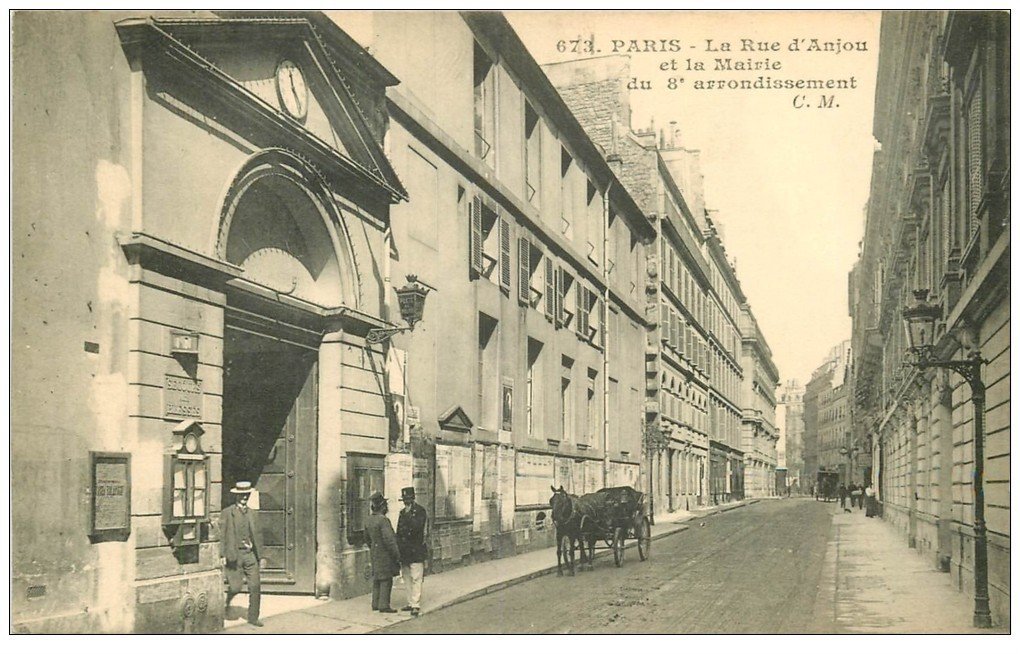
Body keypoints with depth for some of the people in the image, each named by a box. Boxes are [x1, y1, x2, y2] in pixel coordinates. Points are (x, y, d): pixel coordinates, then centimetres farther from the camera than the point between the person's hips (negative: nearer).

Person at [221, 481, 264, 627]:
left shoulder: (253, 513, 13)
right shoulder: (227, 513, -1)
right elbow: (222, 535, -3)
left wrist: (260, 556, 14)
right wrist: (222, 555, -10)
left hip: (250, 554, 4)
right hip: (234, 554, -4)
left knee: (255, 586, -1)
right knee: (235, 586, -7)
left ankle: (253, 617, 10)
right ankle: (226, 601, 27)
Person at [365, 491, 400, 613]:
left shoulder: (368, 520, 5)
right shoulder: (383, 520, -22)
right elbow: (389, 539, -24)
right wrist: (397, 555, -16)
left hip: (374, 553, 8)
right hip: (385, 555, -8)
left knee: (377, 579, 16)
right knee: (386, 580, -2)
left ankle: (376, 604, 22)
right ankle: (384, 606, 0)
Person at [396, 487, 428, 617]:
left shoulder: (420, 511, -6)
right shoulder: (402, 512, 15)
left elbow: (417, 526, -21)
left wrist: (408, 514, -22)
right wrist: (398, 547, 14)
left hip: (416, 551, -7)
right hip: (404, 551, 7)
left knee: (415, 579, -9)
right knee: (406, 579, 10)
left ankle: (416, 606, -9)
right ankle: (411, 603, 18)